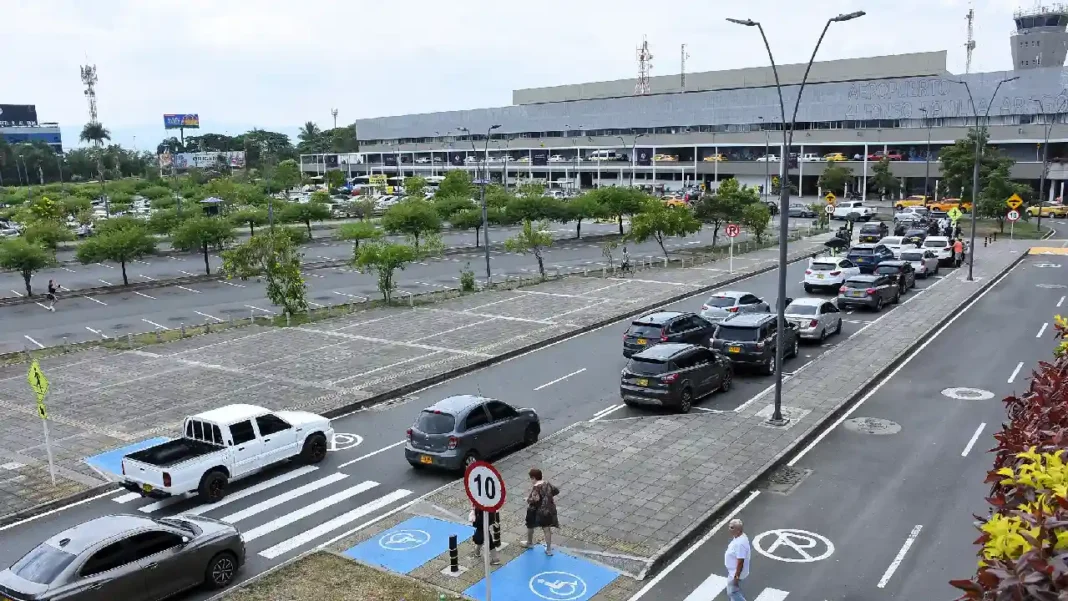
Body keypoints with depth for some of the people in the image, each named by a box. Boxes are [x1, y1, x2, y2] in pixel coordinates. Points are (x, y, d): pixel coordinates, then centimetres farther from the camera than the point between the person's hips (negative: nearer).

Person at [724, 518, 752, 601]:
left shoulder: (740, 543, -35)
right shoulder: (739, 536, -3)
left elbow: (740, 562, -30)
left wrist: (736, 577, -22)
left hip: (736, 573, -10)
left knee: (732, 593, 5)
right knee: (736, 590, 24)